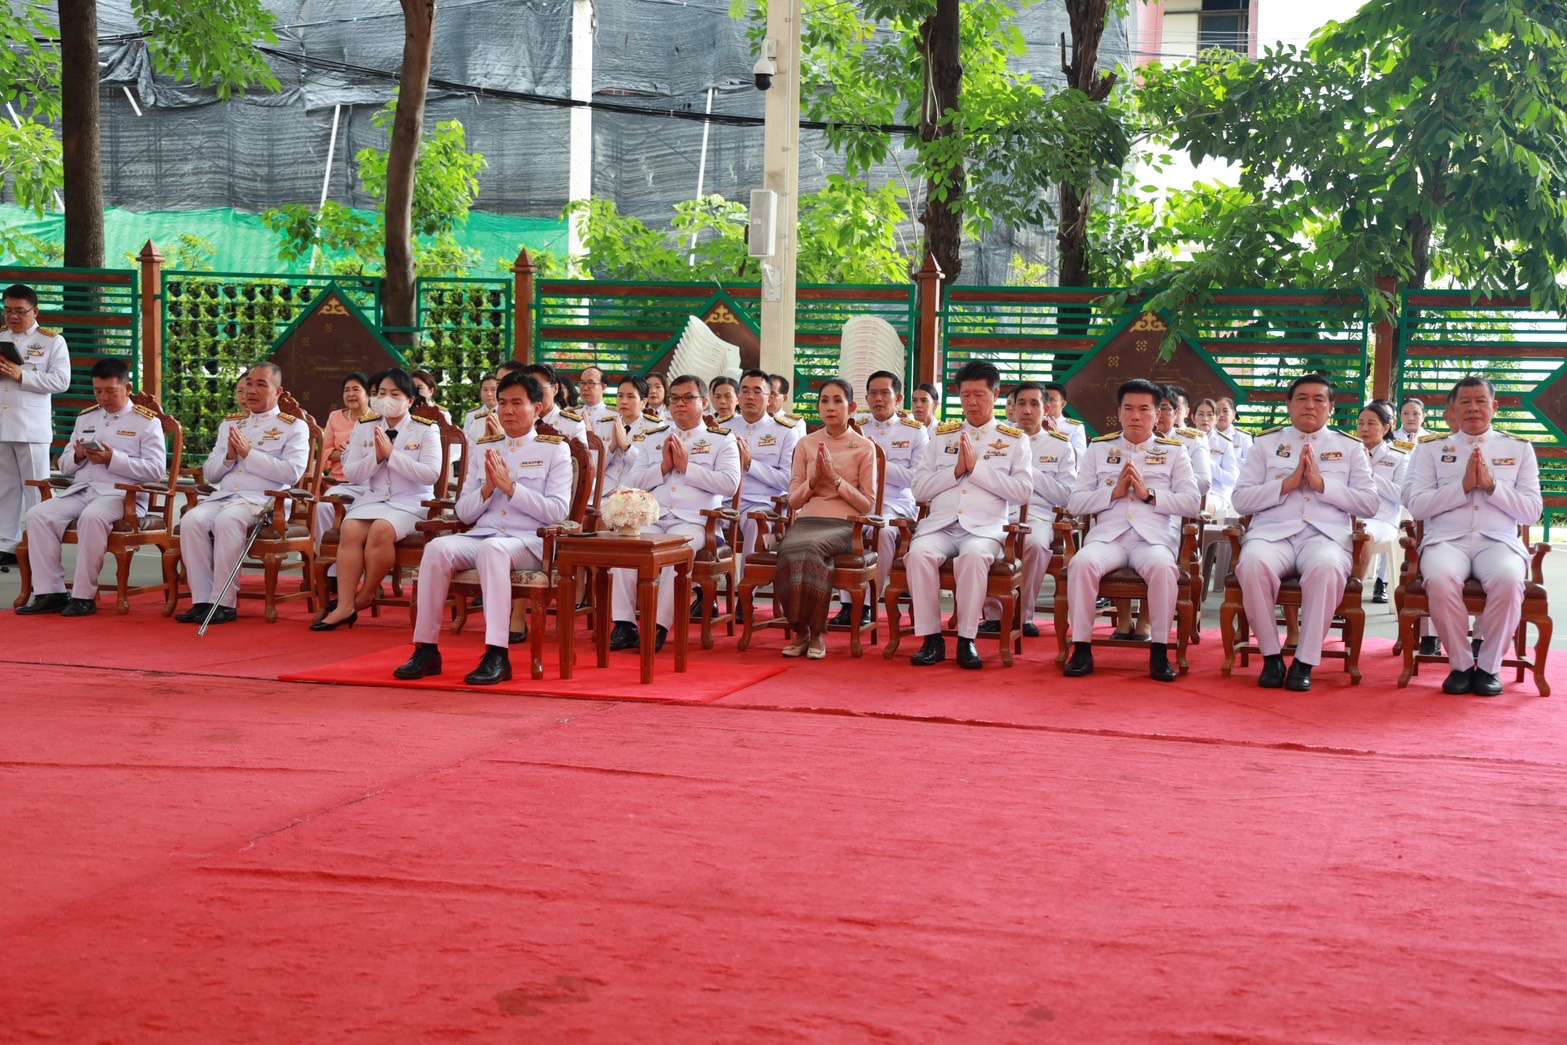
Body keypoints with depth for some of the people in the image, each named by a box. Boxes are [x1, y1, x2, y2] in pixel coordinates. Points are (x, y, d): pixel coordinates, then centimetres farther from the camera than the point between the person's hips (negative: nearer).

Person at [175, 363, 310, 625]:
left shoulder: (294, 427, 8)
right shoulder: (229, 424, 25)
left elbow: (292, 473, -8)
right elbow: (209, 473, 22)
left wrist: (249, 454, -10)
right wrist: (229, 457, 1)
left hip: (263, 500, -5)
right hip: (222, 495, 5)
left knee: (227, 521, -36)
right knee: (191, 520, -27)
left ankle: (225, 603, -31)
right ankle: (202, 600, -25)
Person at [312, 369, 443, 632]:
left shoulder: (426, 430, 1)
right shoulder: (365, 427, 12)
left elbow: (431, 474, -12)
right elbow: (351, 474, 7)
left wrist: (392, 454, -16)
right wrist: (377, 456, -11)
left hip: (411, 502, -3)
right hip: (371, 498, 4)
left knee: (380, 530, -33)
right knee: (350, 530, -28)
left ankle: (367, 595, -12)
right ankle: (344, 606, -28)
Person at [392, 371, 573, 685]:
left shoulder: (555, 449, 8)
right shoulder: (483, 448, 19)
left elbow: (557, 511, -5)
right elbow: (464, 513, 15)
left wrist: (509, 487, -11)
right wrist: (488, 489, -5)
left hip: (530, 542, -4)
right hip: (482, 534, 4)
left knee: (492, 548, -38)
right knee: (438, 547, -27)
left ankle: (497, 656, -42)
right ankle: (426, 649, -24)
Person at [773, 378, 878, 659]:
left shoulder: (864, 447, 8)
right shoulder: (806, 444, 16)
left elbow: (867, 504, 3)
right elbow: (794, 500, 15)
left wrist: (835, 478, -8)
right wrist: (814, 479, -4)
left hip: (843, 525, -2)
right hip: (806, 520, 3)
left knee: (812, 546, -37)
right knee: (788, 549, -35)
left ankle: (817, 634, -24)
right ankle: (800, 631, -19)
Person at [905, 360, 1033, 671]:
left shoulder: (1014, 440, 12)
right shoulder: (943, 436, 19)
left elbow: (1023, 491, -1)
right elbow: (920, 488, 12)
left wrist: (977, 468, -6)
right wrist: (956, 471, -3)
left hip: (985, 528, -2)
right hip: (940, 525, 2)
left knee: (974, 555, -37)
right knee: (919, 553, -31)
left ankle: (967, 640, -26)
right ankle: (932, 639, -22)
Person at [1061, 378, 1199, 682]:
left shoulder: (1174, 451, 15)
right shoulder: (1098, 449, 19)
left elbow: (1192, 502, 4)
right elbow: (1075, 502, 11)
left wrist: (1149, 495, -8)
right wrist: (1114, 492, -5)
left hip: (1155, 537, -1)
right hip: (1107, 535, 1)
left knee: (1163, 567, -36)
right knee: (1082, 563, -33)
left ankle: (1159, 651, -24)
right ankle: (1081, 649, -24)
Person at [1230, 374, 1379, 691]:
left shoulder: (1349, 448, 17)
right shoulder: (1266, 443, 18)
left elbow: (1370, 505, 7)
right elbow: (1240, 499, 9)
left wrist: (1322, 484, -5)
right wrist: (1286, 485, -6)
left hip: (1326, 534, 0)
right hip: (1273, 532, 1)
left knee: (1327, 567, -38)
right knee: (1253, 563, -36)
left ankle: (1305, 662, -24)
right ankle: (1271, 656, -18)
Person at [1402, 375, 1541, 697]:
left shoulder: (1519, 449, 15)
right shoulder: (1431, 448, 13)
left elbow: (1532, 512, 7)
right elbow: (1416, 505, 2)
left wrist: (1491, 484, -6)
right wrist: (1464, 485, -8)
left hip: (1499, 541, 0)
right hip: (1447, 539, 0)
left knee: (1508, 579, -36)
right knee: (1440, 579, -36)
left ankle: (1489, 666, -15)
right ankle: (1460, 664, -15)